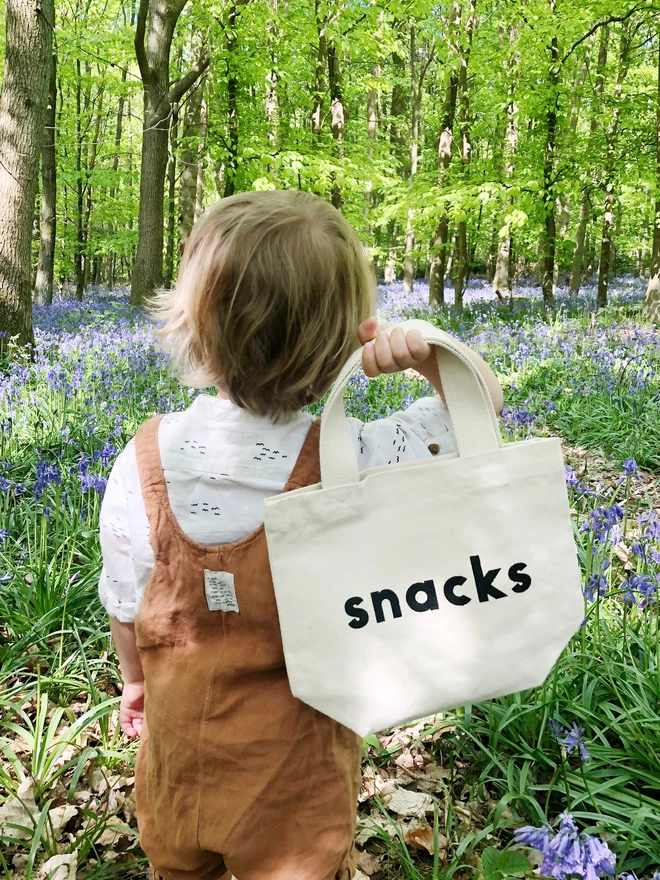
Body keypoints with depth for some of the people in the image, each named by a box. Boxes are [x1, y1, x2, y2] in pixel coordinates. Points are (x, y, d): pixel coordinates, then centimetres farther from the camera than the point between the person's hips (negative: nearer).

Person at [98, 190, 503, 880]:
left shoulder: (144, 460, -20)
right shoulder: (351, 462, -26)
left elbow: (125, 603, -5)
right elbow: (483, 398, -12)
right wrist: (419, 351, -30)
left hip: (177, 740, 2)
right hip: (297, 764, -2)